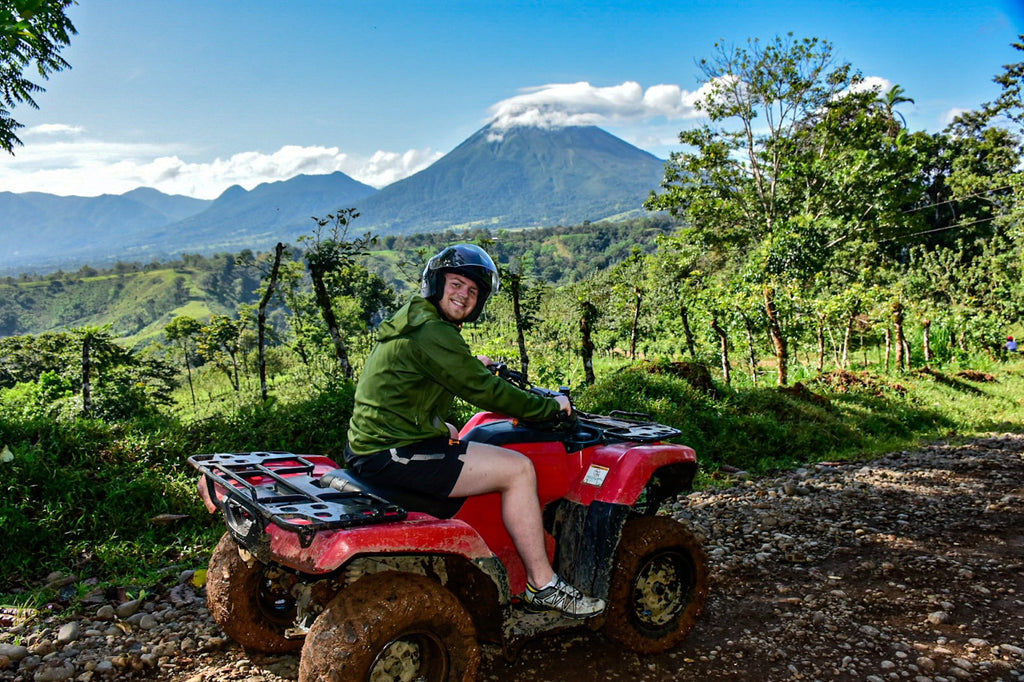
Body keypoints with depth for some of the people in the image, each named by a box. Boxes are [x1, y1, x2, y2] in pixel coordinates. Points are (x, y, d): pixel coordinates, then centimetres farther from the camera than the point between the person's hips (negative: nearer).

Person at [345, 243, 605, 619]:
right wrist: (551, 405, -3)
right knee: (518, 468, -9)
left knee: (449, 432, 36)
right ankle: (543, 585, 3)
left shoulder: (410, 321, 16)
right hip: (395, 456, -11)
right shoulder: (433, 332, -16)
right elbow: (485, 392, -15)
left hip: (369, 445, 11)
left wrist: (474, 364, 43)